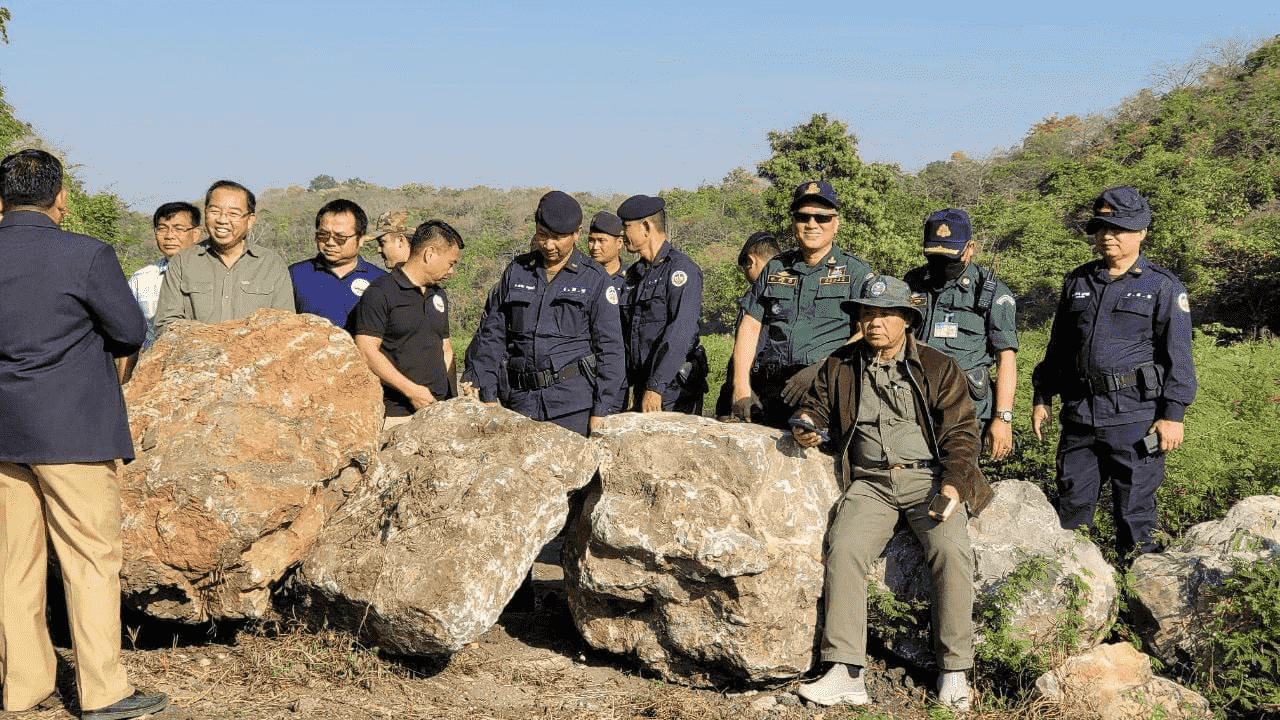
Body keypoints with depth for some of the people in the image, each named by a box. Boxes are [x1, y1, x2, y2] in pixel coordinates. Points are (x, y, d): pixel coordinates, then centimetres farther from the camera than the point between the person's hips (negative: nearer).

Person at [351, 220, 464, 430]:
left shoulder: (439, 295, 20)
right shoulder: (380, 292, -5)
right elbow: (366, 351, -12)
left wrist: (452, 396, 11)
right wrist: (411, 390, -15)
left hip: (438, 409, 6)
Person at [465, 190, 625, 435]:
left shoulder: (595, 279, 3)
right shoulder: (516, 271, 11)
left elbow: (610, 348, 1)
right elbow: (492, 334, 15)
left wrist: (600, 411, -6)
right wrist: (485, 396, 7)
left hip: (575, 400, -3)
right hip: (523, 401, 3)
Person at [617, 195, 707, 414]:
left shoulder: (681, 268, -10)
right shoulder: (634, 273, 16)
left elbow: (680, 333, -19)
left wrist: (655, 387, -22)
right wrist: (626, 384, 13)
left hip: (674, 388, -7)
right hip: (642, 387, 7)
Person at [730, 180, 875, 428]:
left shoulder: (856, 272, 11)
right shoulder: (775, 269, 21)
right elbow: (749, 328, 16)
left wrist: (820, 369, -12)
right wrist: (741, 388, 4)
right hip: (771, 394, 3)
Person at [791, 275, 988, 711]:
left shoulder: (939, 368, 9)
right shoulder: (839, 366, 16)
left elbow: (961, 431, 3)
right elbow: (816, 405, 26)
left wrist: (954, 482, -13)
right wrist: (806, 427, 0)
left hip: (929, 477, -2)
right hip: (870, 482, 2)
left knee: (950, 548, -29)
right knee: (843, 547, -26)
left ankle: (954, 673, -18)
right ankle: (846, 675, -26)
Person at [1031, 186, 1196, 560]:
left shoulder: (1163, 287, 0)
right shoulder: (1077, 282, 13)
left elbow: (1178, 356, -3)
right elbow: (1058, 346, 20)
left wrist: (1173, 414, -9)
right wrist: (1042, 397, 16)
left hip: (1135, 417, -4)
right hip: (1079, 414, 4)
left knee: (1135, 506, 3)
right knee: (1071, 503, 9)